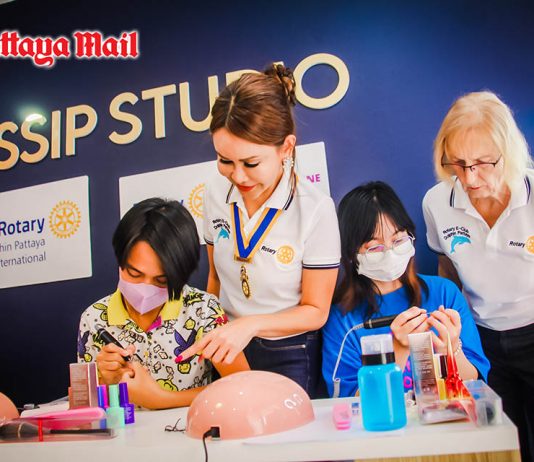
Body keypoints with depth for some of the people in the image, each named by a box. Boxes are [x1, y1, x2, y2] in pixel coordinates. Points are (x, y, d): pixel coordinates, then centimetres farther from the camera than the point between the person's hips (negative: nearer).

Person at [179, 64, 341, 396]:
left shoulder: (315, 209, -23)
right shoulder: (217, 194, -9)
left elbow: (315, 311, -15)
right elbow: (216, 277, 6)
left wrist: (250, 324, -27)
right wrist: (207, 340, 6)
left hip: (289, 359, -4)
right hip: (227, 350, 4)